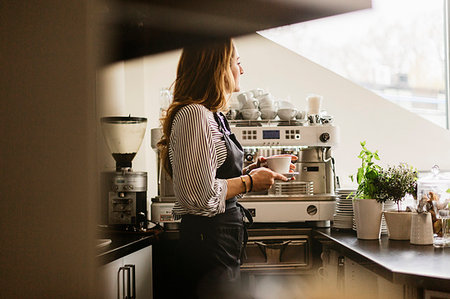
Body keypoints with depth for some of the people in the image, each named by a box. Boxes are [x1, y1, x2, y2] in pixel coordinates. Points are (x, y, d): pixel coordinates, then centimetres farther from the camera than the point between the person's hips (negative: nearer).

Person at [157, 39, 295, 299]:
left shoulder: (212, 116, 16)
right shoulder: (194, 114, -16)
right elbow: (202, 194, -23)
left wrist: (251, 170, 10)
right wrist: (249, 182, -10)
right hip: (208, 241, -10)